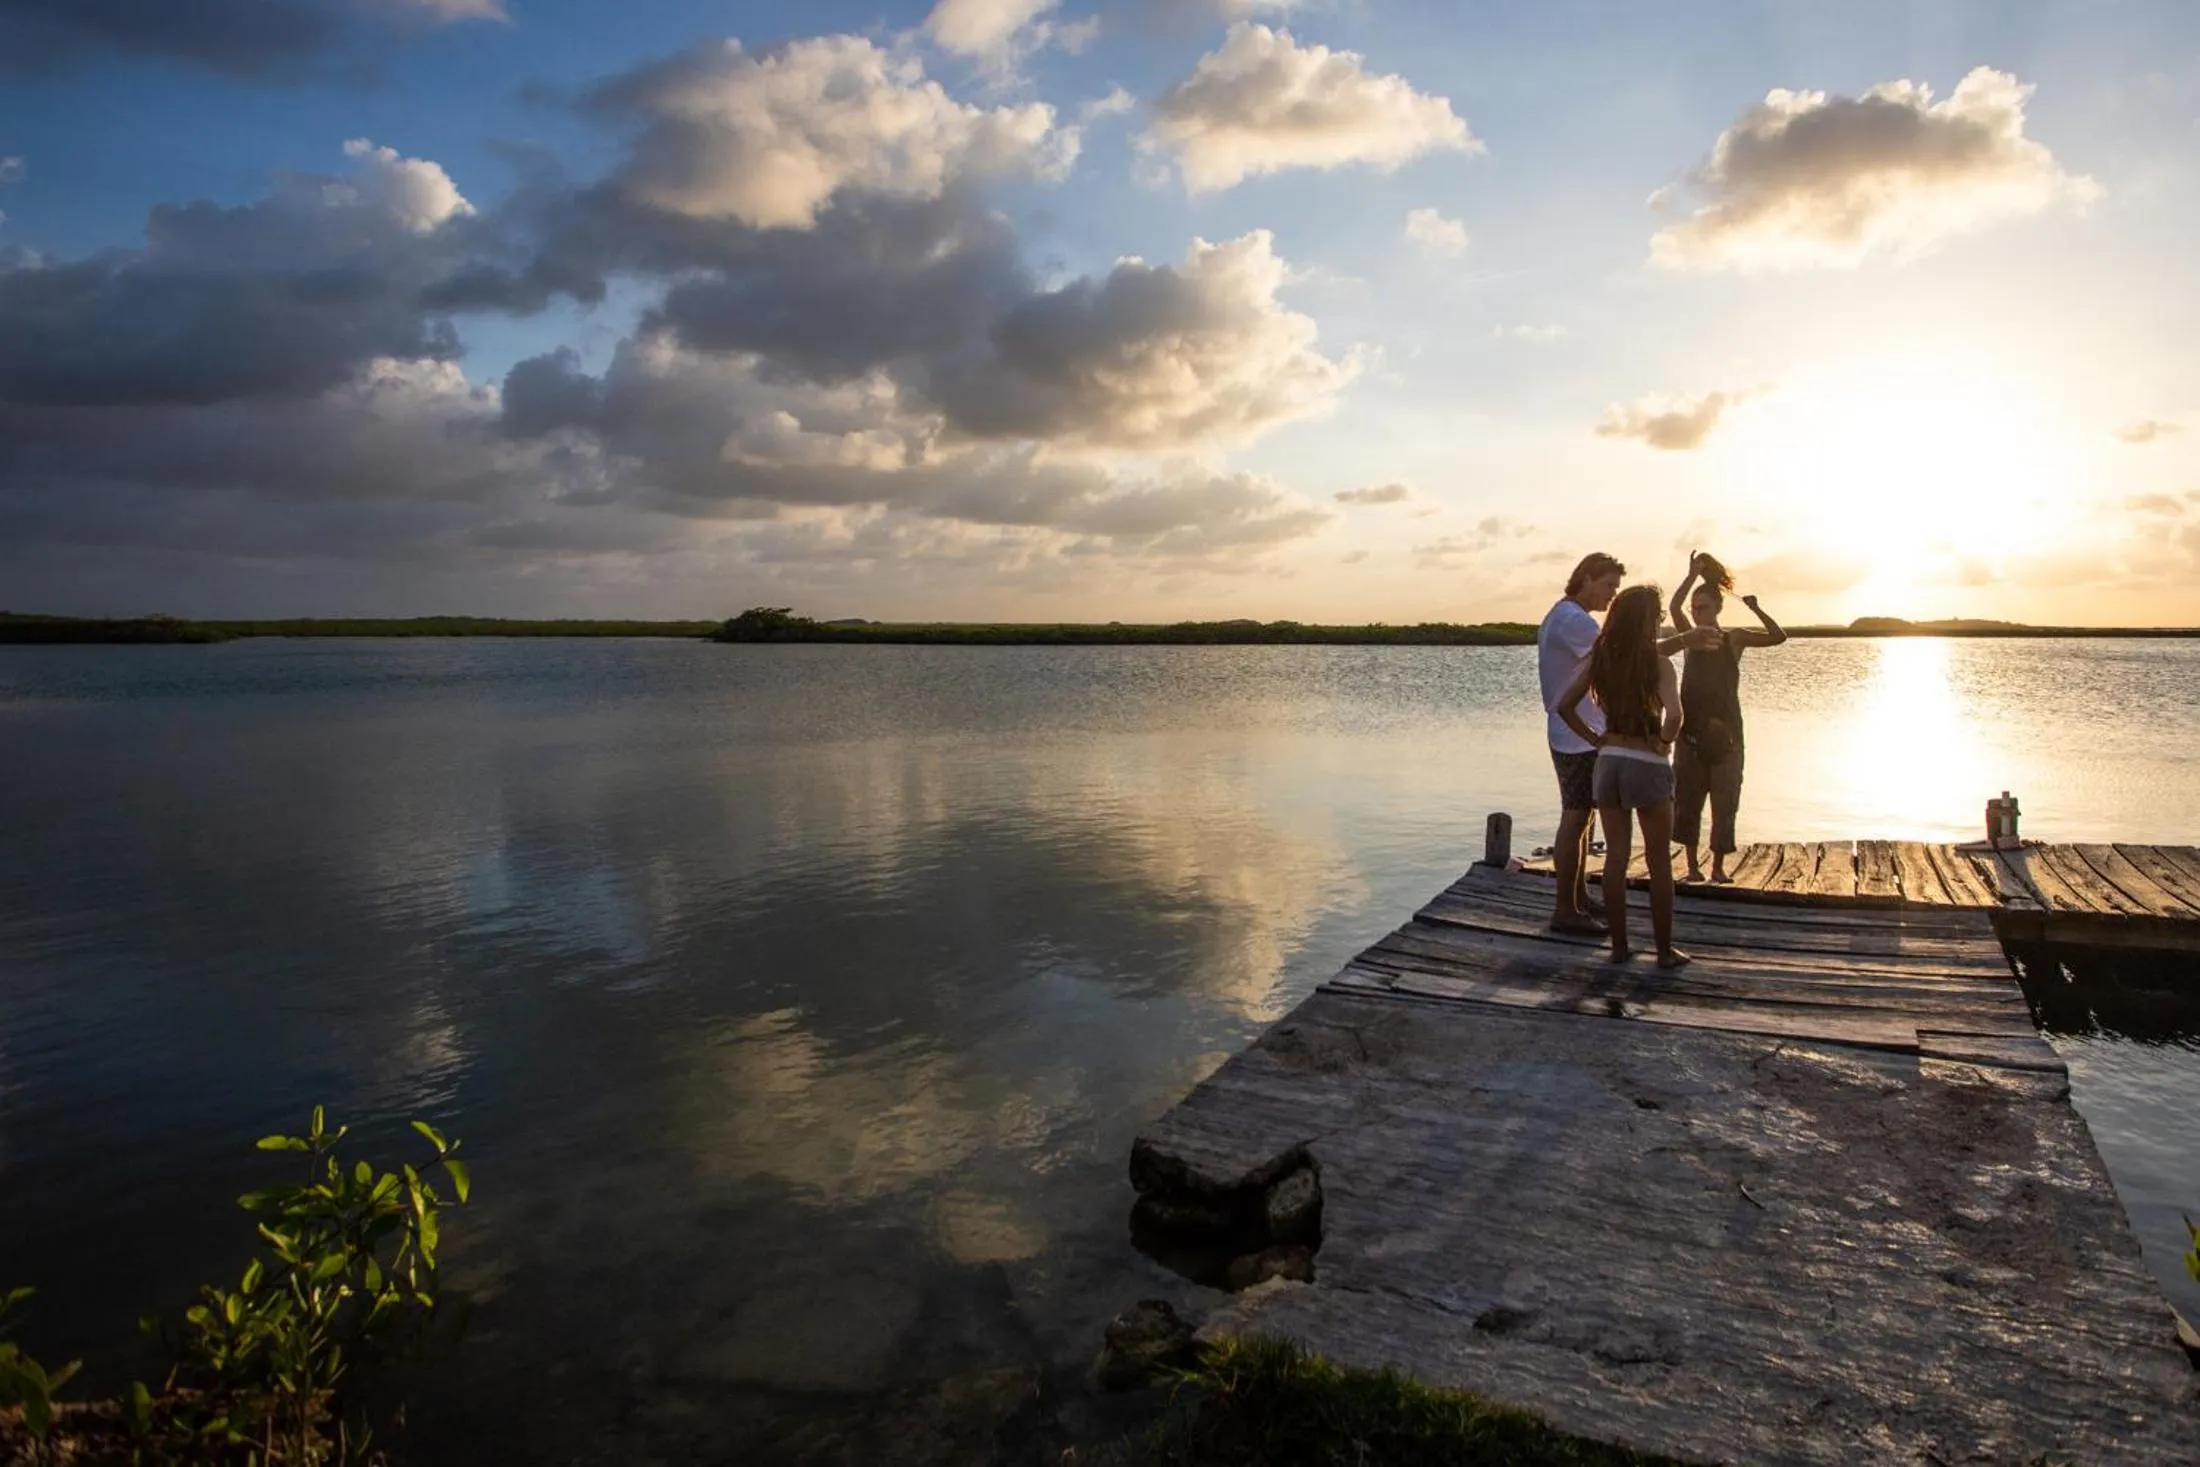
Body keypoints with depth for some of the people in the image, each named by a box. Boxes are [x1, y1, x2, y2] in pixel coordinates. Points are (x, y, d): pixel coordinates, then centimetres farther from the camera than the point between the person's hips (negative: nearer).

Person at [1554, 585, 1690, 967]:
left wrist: (1594, 738, 6)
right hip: (1647, 766, -4)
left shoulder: (1600, 659, 0)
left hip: (1608, 762, 4)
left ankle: (1619, 946, 17)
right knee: (1659, 863, 9)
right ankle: (1665, 951, 16)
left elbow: (1564, 706, 0)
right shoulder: (1658, 662, -14)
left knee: (1615, 858, 11)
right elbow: (1674, 714, -27)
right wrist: (1664, 740, -9)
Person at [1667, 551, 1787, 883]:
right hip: (1692, 731, 1)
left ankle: (1719, 866, 11)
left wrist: (1755, 609, -20)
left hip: (1726, 733, 0)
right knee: (1687, 800, 2)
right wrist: (1692, 576, -23)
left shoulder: (1734, 638, 4)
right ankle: (1693, 864, 11)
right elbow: (1675, 607, -14)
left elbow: (1778, 636, -9)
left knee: (1724, 802, 2)